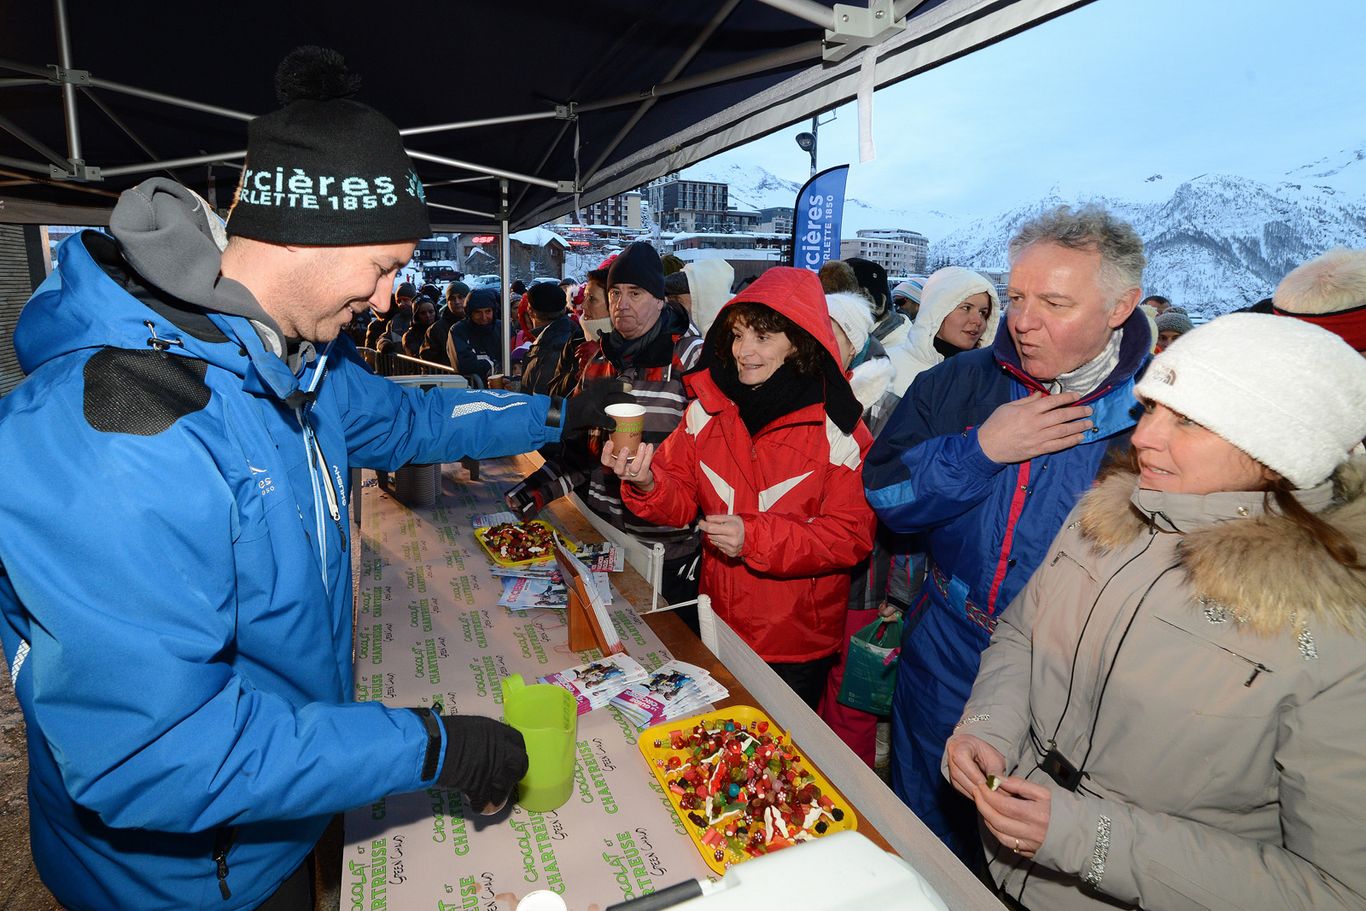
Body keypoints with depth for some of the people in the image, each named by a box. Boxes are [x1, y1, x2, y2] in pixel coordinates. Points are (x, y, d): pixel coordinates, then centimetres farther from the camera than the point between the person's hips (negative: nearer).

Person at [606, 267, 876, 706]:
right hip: (719, 625, 4)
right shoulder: (707, 409, -5)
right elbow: (683, 501, -2)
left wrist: (756, 538, -28)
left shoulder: (836, 428, -15)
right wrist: (647, 483, -24)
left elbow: (851, 536, -17)